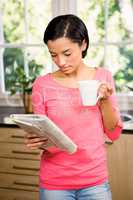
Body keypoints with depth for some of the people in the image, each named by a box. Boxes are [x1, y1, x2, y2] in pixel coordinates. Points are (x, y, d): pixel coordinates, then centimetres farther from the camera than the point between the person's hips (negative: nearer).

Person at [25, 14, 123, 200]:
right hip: (54, 183, -1)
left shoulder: (103, 77, -2)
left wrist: (105, 101, -15)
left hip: (95, 181, 1)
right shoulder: (42, 84, -7)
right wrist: (34, 141, -21)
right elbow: (39, 136, 0)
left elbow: (114, 133, 0)